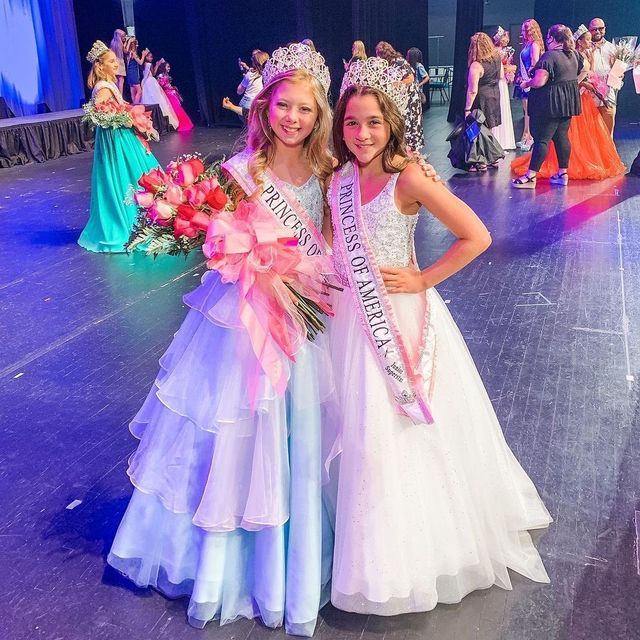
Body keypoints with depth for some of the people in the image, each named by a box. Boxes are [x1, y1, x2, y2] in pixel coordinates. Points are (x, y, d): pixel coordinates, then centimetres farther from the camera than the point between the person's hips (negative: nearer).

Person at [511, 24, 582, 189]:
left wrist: (526, 83, -6)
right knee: (562, 136, 12)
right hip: (568, 101, 8)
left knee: (542, 138, -8)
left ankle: (531, 176, -7)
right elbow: (584, 69, 27)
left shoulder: (549, 56, -17)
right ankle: (563, 174, 16)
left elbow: (539, 81, -25)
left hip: (550, 103, -8)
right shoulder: (574, 54, 11)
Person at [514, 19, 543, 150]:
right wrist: (520, 76, 8)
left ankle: (530, 138, -5)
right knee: (526, 110, 10)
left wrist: (528, 79, -15)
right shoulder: (527, 44, 15)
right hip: (524, 80, 9)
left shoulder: (534, 45, -10)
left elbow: (535, 65, -15)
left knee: (529, 109, -8)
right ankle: (525, 137, 15)